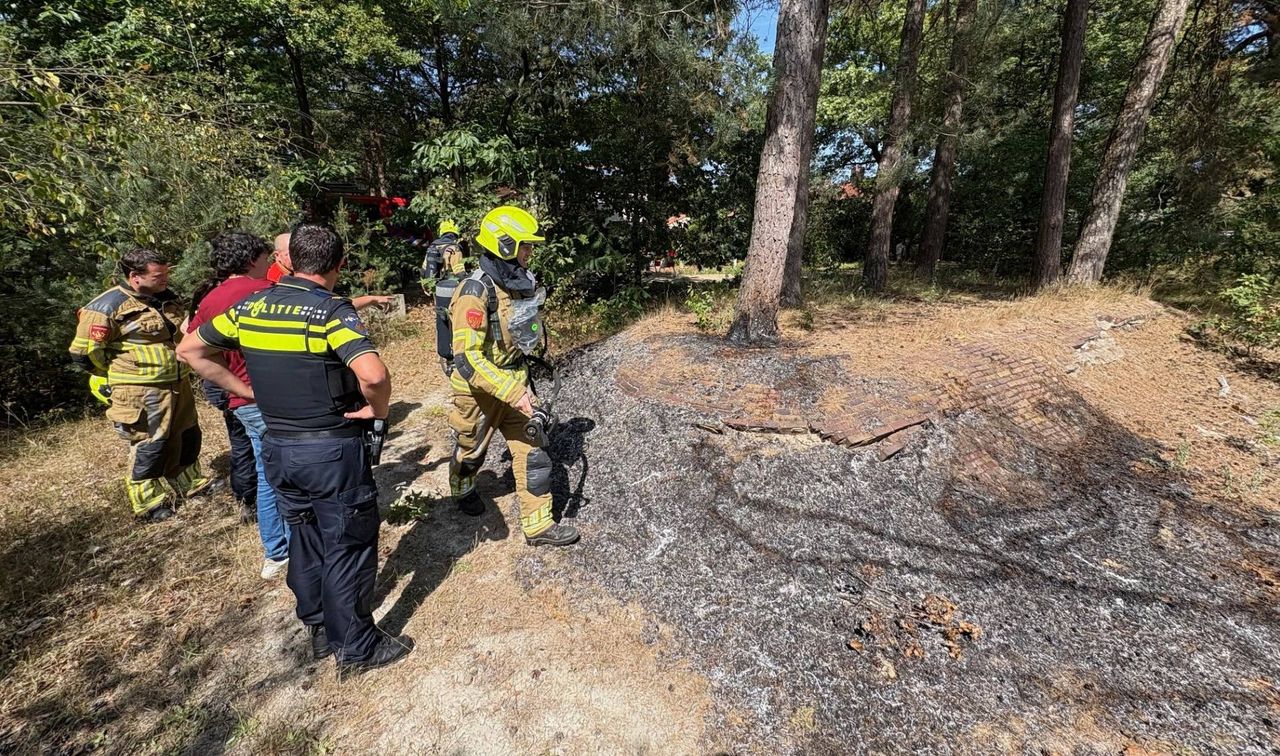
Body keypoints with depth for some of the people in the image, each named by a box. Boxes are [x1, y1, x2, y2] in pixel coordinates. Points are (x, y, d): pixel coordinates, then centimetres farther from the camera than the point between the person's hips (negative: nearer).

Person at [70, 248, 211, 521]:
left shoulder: (167, 297, 7)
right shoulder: (109, 306, -15)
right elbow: (84, 352, -10)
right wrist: (123, 375, 0)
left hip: (178, 384, 7)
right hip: (142, 392, -7)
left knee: (188, 434, 17)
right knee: (150, 444, 2)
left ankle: (187, 482, 35)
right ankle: (148, 502, 18)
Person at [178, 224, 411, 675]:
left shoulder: (250, 307, 3)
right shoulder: (331, 310, -18)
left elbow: (190, 351, 14)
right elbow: (374, 375, -34)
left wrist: (245, 391, 12)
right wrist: (378, 409, -15)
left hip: (277, 448, 7)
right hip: (332, 449, -6)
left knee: (305, 540, 23)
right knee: (348, 546, 8)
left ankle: (319, 631, 40)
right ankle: (356, 648, 23)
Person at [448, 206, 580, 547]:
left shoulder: (518, 283, 1)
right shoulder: (475, 291, -24)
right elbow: (468, 359, -30)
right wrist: (513, 392, -34)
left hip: (514, 383, 6)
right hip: (480, 389, -6)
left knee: (533, 451, 3)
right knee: (471, 450, 20)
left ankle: (539, 524, 16)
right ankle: (463, 490, 52)